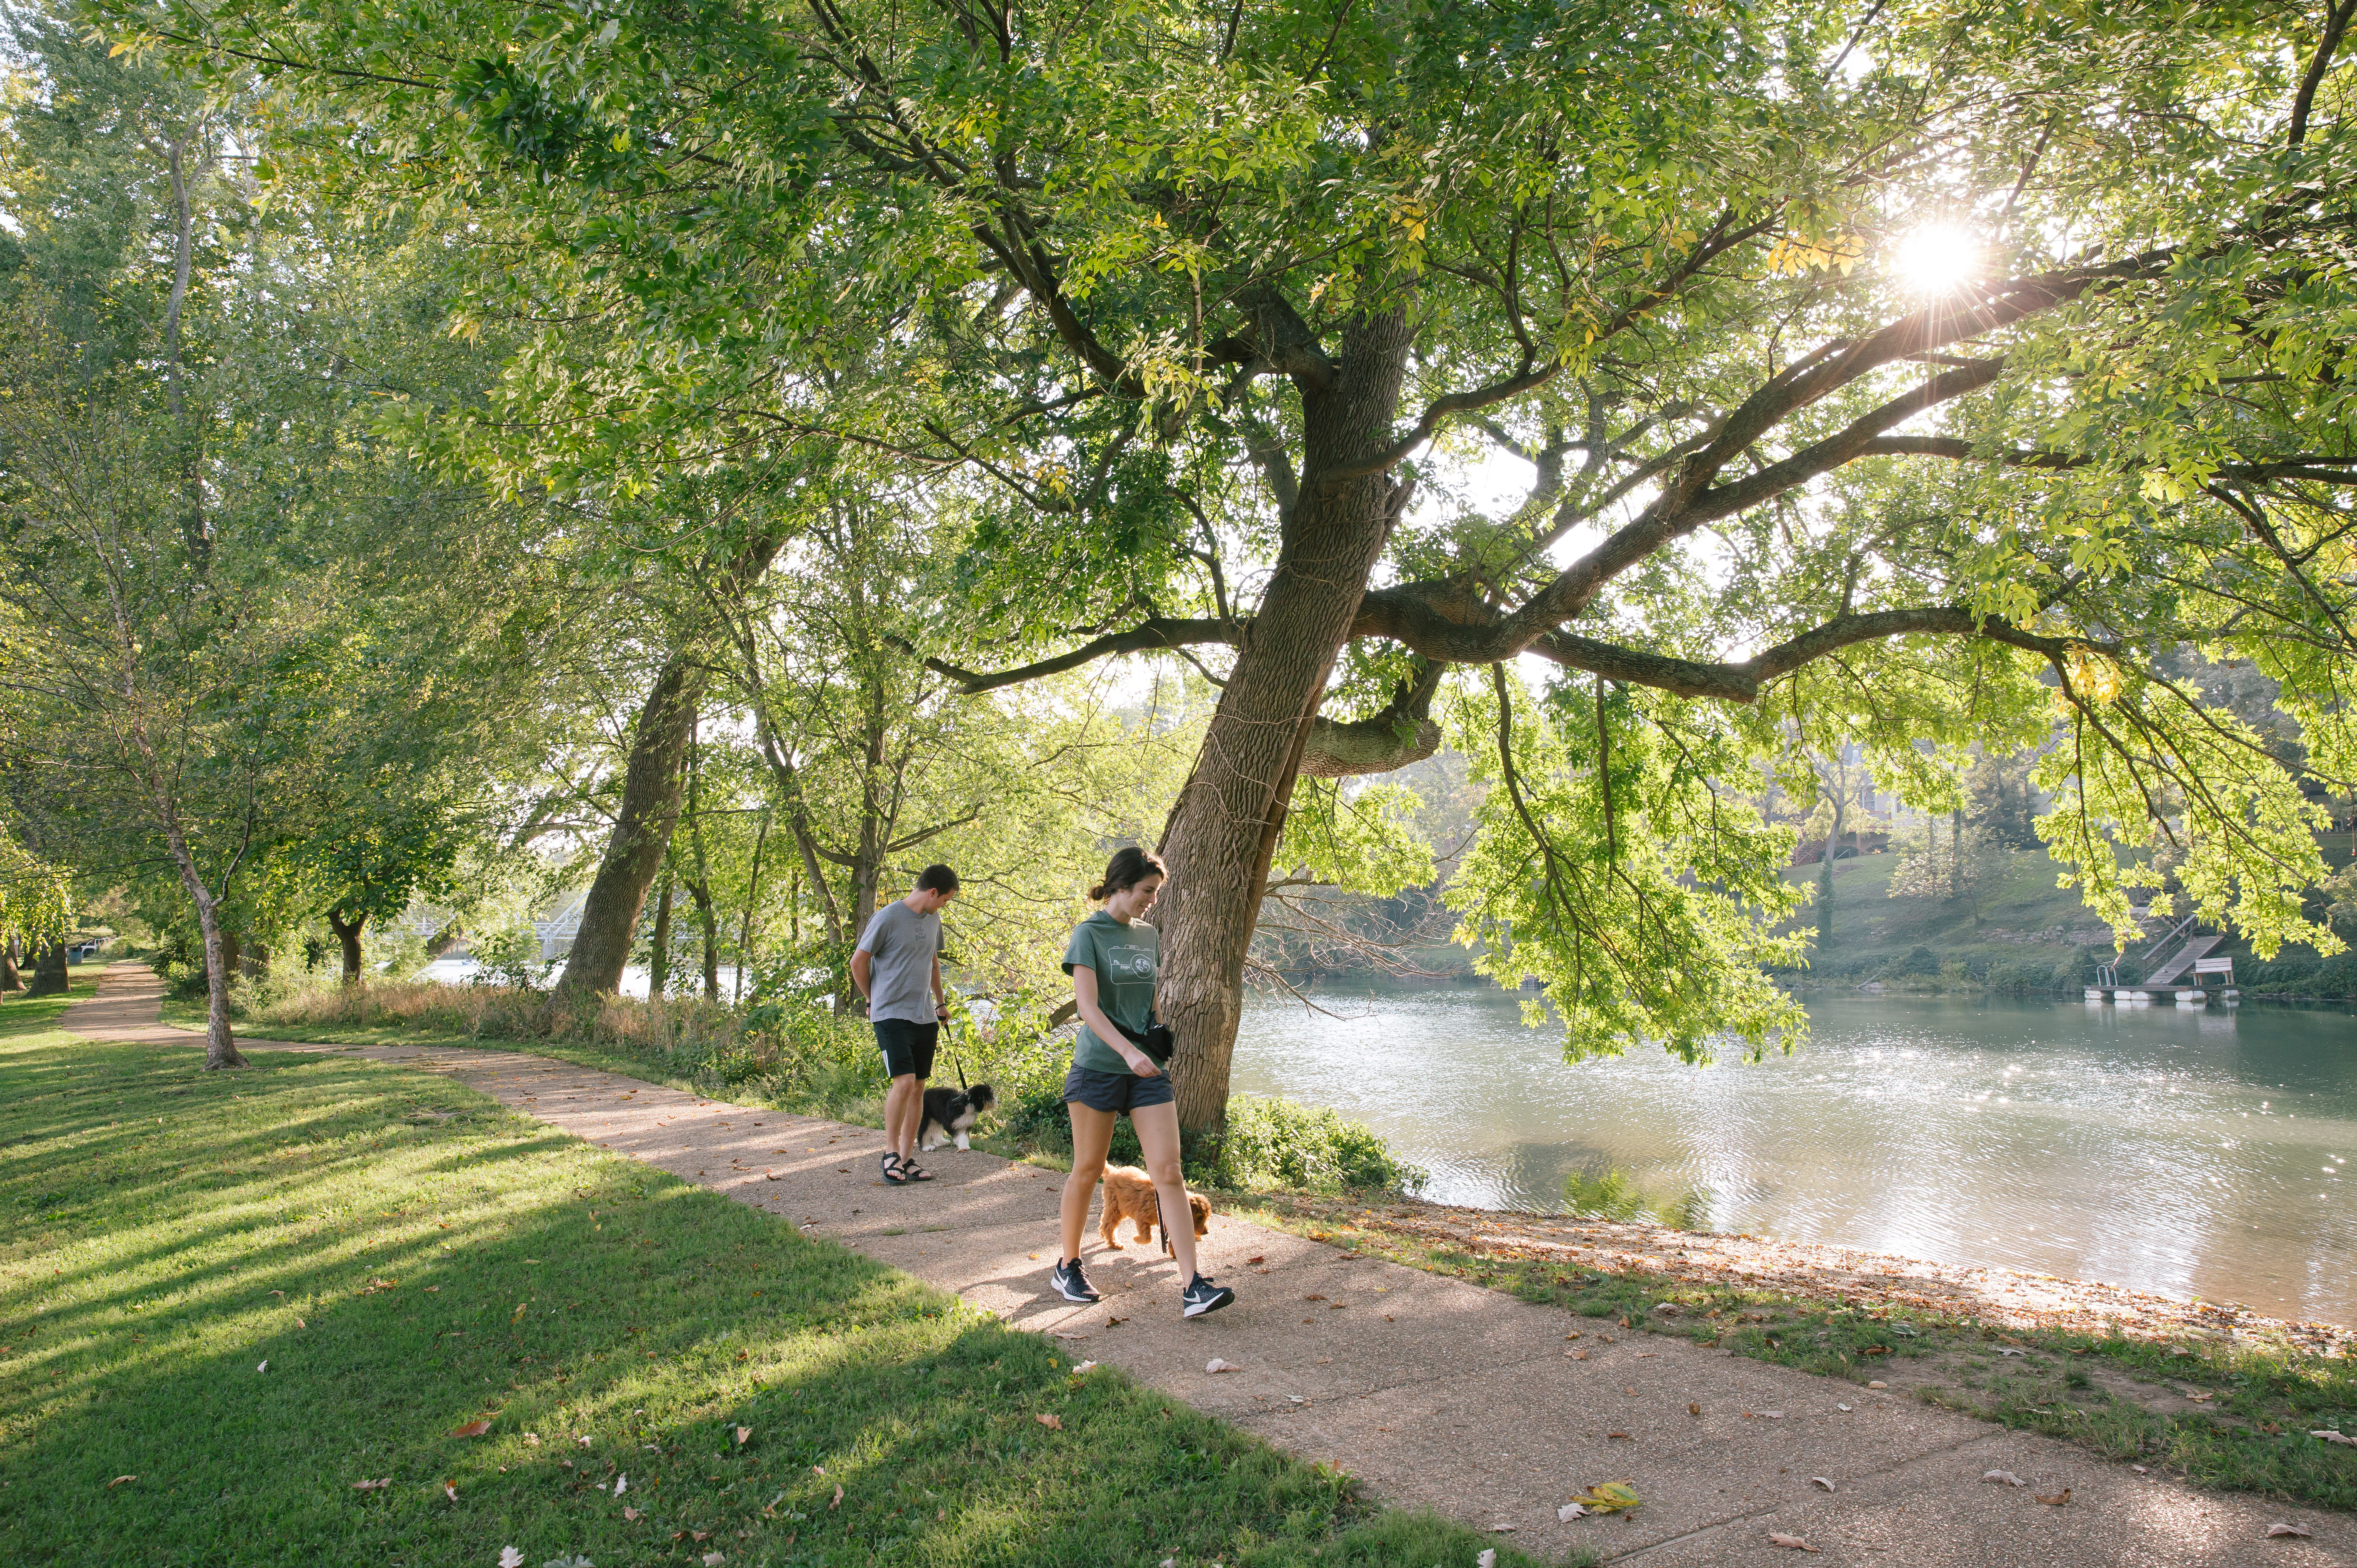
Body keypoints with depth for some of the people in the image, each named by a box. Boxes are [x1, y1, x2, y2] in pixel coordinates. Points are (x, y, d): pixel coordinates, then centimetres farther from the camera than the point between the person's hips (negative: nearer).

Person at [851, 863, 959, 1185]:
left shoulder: (933, 920, 13)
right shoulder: (888, 917, -10)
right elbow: (858, 961, -5)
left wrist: (941, 1002, 27)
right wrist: (874, 1001, 5)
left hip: (925, 1018, 7)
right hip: (892, 1015, -7)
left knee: (918, 1088, 6)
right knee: (904, 1081, -16)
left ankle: (907, 1158, 14)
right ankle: (891, 1154, -1)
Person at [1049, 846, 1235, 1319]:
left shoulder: (1148, 936, 11)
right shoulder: (1090, 935, -8)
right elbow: (1087, 1006, -19)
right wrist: (1128, 1051, -29)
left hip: (1148, 1069, 5)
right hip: (1097, 1067, -5)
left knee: (1168, 1171, -5)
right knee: (1088, 1171, 7)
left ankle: (1193, 1288, -9)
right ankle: (1067, 1267, 28)